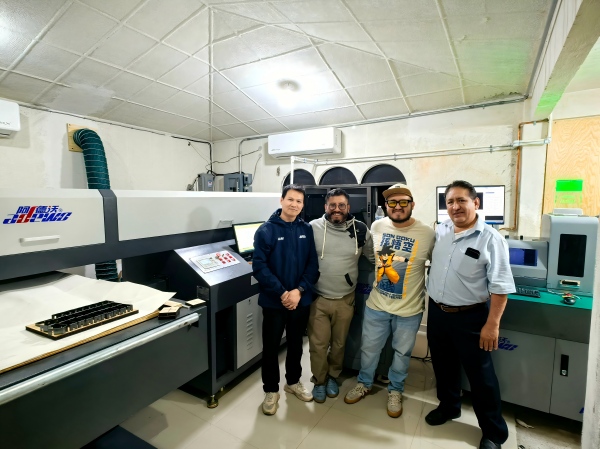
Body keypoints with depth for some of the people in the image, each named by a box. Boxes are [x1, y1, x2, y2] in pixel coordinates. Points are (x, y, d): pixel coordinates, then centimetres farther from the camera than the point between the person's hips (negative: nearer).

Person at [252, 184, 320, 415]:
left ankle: (293, 381, 44)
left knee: (296, 344, 20)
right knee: (271, 346, 12)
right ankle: (271, 390, 34)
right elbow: (259, 266, -15)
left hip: (301, 300, 3)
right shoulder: (266, 230, -11)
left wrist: (299, 290, -15)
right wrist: (282, 293, -19)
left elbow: (313, 264, -2)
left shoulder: (307, 230, -2)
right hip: (274, 301, -3)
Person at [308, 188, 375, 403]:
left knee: (339, 343, 20)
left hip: (345, 300, 2)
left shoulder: (361, 230, -6)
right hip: (318, 299, -1)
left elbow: (375, 257, 8)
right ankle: (319, 381, 36)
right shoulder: (313, 227, -10)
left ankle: (333, 376, 46)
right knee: (318, 344, 10)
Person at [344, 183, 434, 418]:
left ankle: (395, 391, 45)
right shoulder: (377, 226, -6)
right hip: (376, 304, 2)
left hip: (409, 309, -1)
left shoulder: (428, 234, -14)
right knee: (369, 348, 19)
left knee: (402, 353, 19)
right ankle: (364, 384, 45)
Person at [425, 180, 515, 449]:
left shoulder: (490, 239, -15)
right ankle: (448, 406, 45)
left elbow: (500, 287, -15)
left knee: (480, 375, 10)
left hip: (470, 317, -5)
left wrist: (492, 325, -17)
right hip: (437, 312, 5)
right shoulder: (440, 231, 1)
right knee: (443, 366, 21)